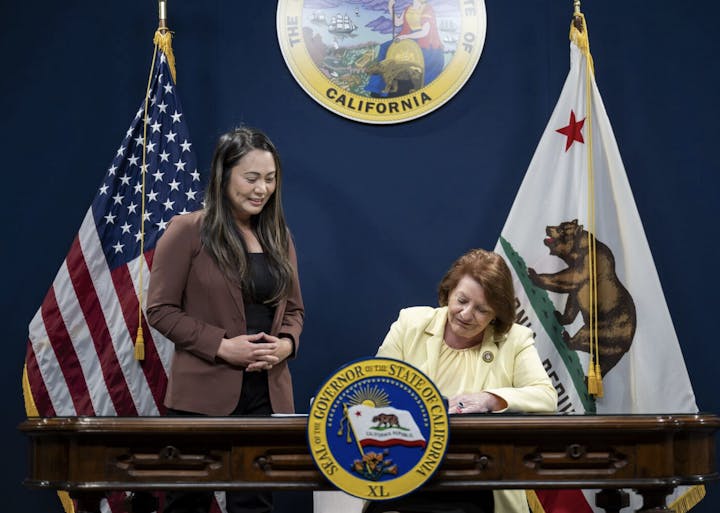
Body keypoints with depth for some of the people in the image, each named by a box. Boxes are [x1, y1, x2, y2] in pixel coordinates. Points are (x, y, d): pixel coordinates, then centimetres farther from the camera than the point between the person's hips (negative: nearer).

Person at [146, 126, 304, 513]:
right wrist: (222, 346, -16)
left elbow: (294, 309, 18)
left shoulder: (278, 236, 12)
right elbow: (161, 310, -7)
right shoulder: (187, 232, -5)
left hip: (267, 394, 5)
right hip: (203, 394, -5)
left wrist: (287, 343, -5)